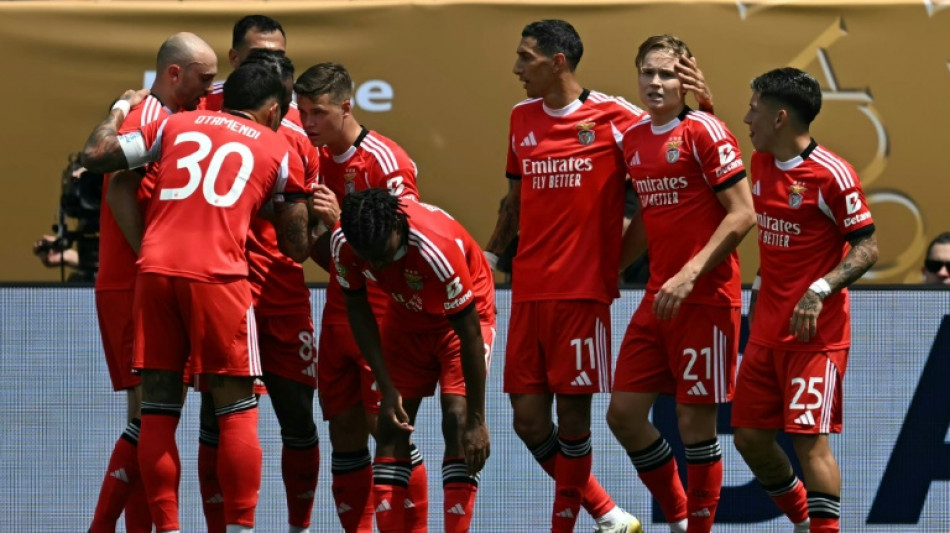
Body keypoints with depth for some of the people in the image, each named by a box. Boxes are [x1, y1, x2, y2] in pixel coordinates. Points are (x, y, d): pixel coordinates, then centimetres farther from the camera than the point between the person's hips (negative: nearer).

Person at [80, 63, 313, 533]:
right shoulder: (278, 151, 14)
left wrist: (118, 110, 33)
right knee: (237, 410, 4)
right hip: (216, 275, -3)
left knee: (157, 409, 7)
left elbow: (95, 155, 15)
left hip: (155, 270, 3)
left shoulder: (175, 124, 18)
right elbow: (298, 247, 15)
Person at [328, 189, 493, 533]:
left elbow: (469, 331, -30)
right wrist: (387, 388, -10)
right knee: (390, 427, -6)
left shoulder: (438, 245, -39)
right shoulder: (343, 243, -25)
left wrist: (477, 420, -27)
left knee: (457, 421, -19)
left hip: (461, 314, -5)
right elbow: (357, 310, -6)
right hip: (405, 320, 5)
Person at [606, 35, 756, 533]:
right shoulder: (633, 139, 12)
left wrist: (689, 275, -20)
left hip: (706, 299, -7)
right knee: (623, 414, 5)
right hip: (656, 299, 7)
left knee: (695, 421, -3)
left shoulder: (703, 131, -10)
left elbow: (743, 213, -15)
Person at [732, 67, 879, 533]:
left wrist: (821, 290, -23)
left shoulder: (833, 174, -14)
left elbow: (867, 248, -15)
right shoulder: (761, 163, 9)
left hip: (816, 334, -8)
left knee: (809, 438, -12)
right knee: (749, 437, 9)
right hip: (767, 332, 8)